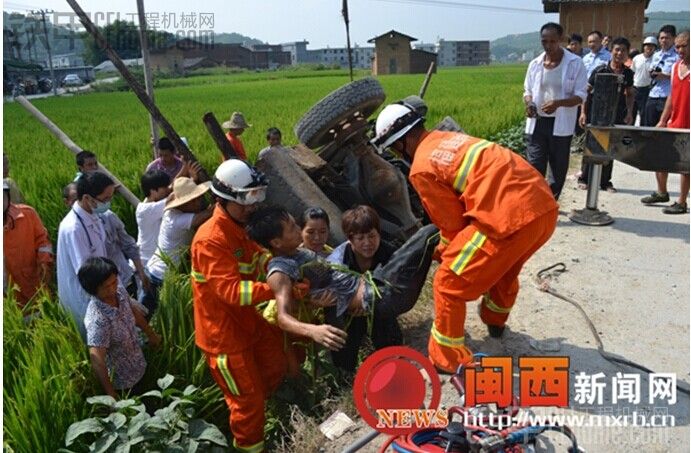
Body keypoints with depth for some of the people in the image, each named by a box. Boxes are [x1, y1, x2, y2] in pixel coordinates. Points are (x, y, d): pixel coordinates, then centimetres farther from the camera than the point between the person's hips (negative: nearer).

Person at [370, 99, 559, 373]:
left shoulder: (422, 168, -3)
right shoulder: (448, 138, 22)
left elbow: (452, 222, 3)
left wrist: (442, 252, 26)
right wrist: (449, 248, 36)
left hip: (511, 216, -9)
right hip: (545, 205, 9)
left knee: (449, 282, 6)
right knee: (504, 267, 35)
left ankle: (446, 359, 19)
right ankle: (495, 321, 60)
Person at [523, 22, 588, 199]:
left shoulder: (575, 63, -4)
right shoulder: (535, 64, 5)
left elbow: (580, 96, -7)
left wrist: (558, 103, -26)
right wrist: (529, 103, -11)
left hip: (561, 124, -1)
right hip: (537, 123, 2)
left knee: (558, 169, 8)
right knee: (534, 167, -5)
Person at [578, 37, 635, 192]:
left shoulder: (628, 73, 5)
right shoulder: (600, 70, -6)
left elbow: (629, 94, 16)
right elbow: (587, 91, -3)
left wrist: (629, 113, 6)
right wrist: (583, 112, -7)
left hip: (617, 116, 4)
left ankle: (605, 181, 18)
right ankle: (584, 178, 14)